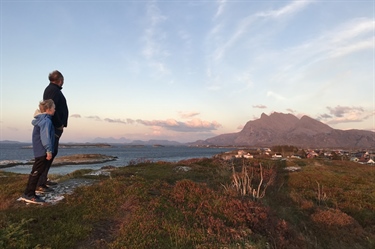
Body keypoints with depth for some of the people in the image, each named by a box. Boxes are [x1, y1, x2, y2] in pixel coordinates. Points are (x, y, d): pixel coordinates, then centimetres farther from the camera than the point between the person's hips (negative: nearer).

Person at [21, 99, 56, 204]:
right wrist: (49, 150, -25)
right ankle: (28, 195, 2)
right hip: (43, 151, -10)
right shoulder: (46, 120, -17)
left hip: (38, 151, 10)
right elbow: (45, 136, -24)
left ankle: (28, 193, 22)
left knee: (35, 172, 15)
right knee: (36, 172, -4)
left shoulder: (39, 119, 15)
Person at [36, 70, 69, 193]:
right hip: (54, 127, -10)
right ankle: (40, 184, -6)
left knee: (52, 152, 17)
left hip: (54, 127, 10)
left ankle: (43, 179, 25)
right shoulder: (54, 90, -12)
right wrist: (59, 124, -17)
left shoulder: (51, 89, 19)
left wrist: (60, 124, 13)